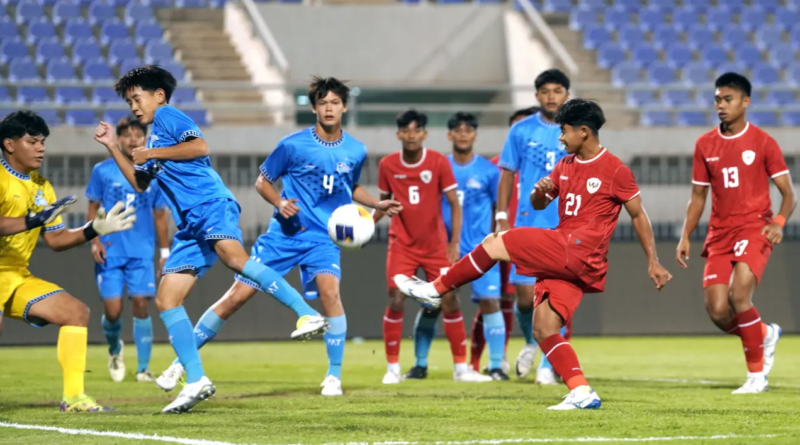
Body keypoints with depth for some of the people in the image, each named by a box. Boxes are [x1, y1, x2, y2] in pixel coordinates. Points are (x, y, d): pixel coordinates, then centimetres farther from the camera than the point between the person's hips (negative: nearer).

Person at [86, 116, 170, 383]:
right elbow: (93, 208, 8)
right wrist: (94, 241, -5)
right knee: (112, 311, -6)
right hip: (110, 252, -1)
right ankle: (115, 349, 26)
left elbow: (160, 215, 12)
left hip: (142, 253, 1)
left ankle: (143, 368, 1)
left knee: (141, 307, -8)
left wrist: (165, 252, 9)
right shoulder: (103, 171, 3)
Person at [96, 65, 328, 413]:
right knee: (165, 299, 0)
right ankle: (196, 381, -1)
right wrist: (112, 147, 35)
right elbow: (139, 183, 40)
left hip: (211, 205, -10)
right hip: (190, 226, 10)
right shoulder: (154, 136, 32)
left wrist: (151, 153, -7)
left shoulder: (167, 117, 5)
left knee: (234, 257, -38)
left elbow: (200, 146, -13)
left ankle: (308, 315, -44)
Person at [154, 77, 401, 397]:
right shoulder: (293, 145, -7)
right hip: (284, 234, -1)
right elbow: (262, 181, 3)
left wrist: (378, 204, 8)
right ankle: (182, 361, 7)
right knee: (237, 295, -5)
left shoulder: (356, 151, 3)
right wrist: (280, 203, -16)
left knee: (329, 290, -28)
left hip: (323, 238, 1)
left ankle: (334, 376, -14)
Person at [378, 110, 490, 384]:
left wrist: (454, 243, -8)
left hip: (436, 245, 0)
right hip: (402, 245, 0)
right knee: (396, 302, -10)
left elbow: (454, 204, -3)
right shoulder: (388, 165, -2)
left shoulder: (438, 162, -8)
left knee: (449, 300, -3)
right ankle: (392, 368, 2)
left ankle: (461, 368, 7)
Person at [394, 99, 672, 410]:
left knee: (494, 243, -10)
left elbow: (638, 215, 2)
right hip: (562, 260, 8)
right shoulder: (565, 166, 17)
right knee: (543, 331, -3)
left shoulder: (614, 170, -4)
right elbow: (538, 205, 23)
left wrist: (653, 262, 3)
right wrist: (539, 192, -2)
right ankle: (582, 393, -6)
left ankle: (437, 289, 3)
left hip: (578, 252, -8)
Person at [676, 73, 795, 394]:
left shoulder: (762, 142, -2)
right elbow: (698, 196, 17)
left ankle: (756, 374, -8)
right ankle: (765, 335, 26)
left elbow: (789, 194, -1)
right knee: (717, 311, -8)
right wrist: (685, 236, 6)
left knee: (739, 294, -25)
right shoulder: (705, 145, 10)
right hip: (719, 233, 4)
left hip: (754, 228, -4)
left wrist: (779, 222, -20)